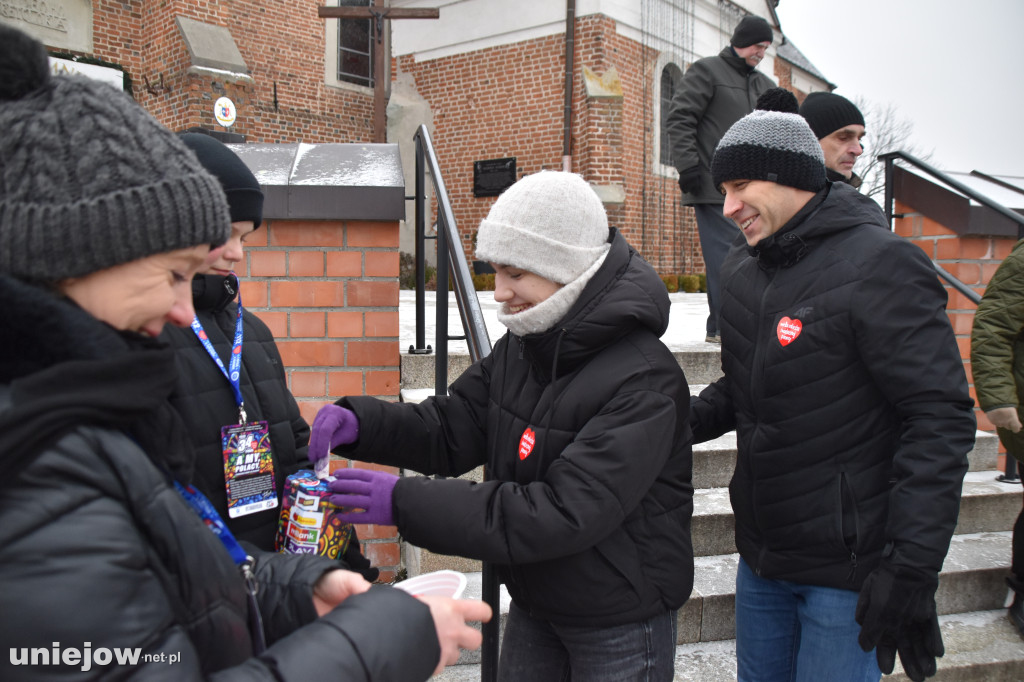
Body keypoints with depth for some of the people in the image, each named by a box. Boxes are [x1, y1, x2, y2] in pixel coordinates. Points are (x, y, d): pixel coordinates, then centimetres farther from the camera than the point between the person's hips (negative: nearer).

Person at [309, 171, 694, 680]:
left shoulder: (643, 382, -28)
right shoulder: (522, 346, -4)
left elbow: (566, 514, -33)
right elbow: (454, 428, 1)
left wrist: (407, 503, -34)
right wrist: (359, 423, -18)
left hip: (619, 623, -6)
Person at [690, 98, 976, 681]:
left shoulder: (879, 266, -17)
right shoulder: (743, 269, 6)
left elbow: (941, 419, -20)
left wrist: (911, 568, -23)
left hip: (847, 570, -7)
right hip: (761, 555, 7)